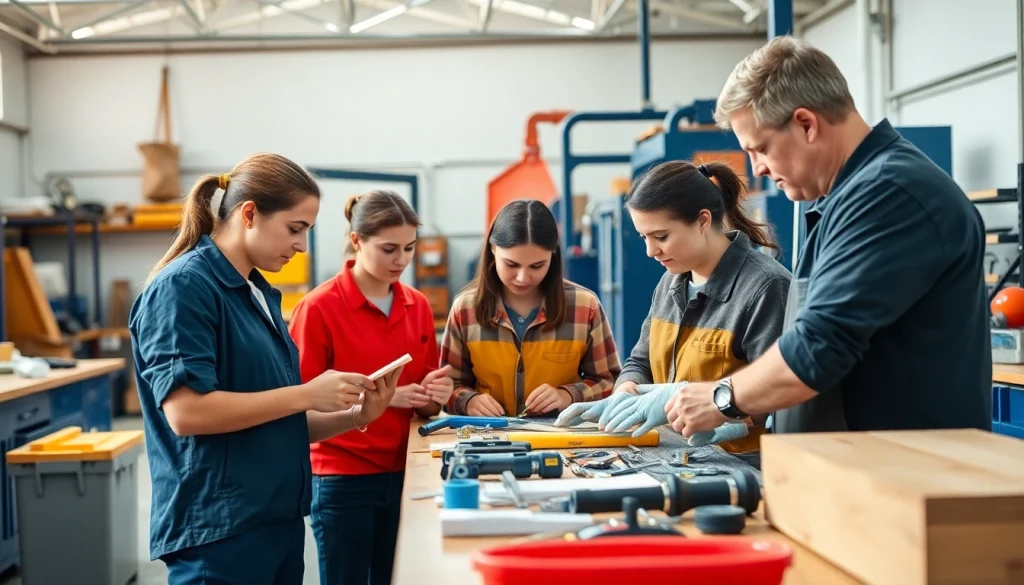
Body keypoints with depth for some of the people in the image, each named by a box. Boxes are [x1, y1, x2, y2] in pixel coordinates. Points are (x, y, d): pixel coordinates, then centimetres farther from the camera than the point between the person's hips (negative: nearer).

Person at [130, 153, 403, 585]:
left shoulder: (261, 295, 13)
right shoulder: (183, 286, -12)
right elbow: (185, 411, -22)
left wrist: (354, 416, 1)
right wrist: (306, 394, -18)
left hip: (278, 521, 9)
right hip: (219, 531, -9)